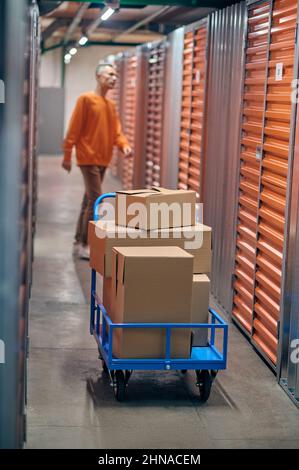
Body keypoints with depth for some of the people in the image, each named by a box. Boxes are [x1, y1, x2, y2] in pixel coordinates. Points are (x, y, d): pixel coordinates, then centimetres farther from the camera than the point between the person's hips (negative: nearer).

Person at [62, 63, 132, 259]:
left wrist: (125, 145, -13)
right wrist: (67, 156, -11)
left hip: (103, 160, 7)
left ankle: (79, 241, 20)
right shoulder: (86, 99, -7)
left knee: (89, 199, 12)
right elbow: (74, 130, -9)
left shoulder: (111, 105, 14)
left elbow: (116, 131, 7)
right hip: (88, 158, -7)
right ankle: (84, 244, -5)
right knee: (95, 199, -12)